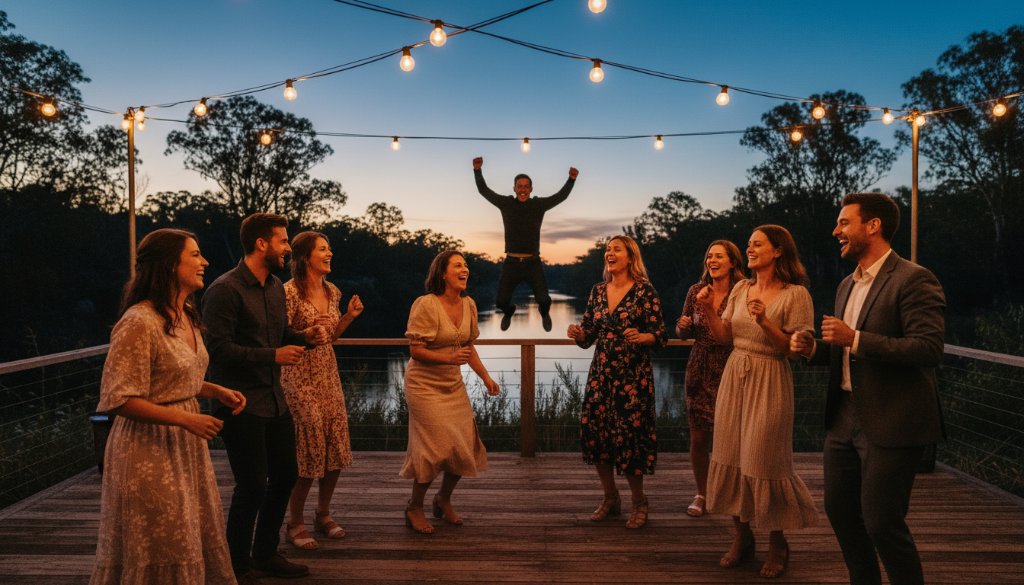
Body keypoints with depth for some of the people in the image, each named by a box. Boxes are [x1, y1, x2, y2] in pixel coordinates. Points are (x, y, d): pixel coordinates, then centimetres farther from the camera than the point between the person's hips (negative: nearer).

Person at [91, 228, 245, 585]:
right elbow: (120, 399, -20)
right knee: (162, 553, 5)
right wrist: (185, 419, -23)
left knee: (199, 540, 16)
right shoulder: (139, 322, -20)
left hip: (186, 443, 8)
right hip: (151, 450, -8)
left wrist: (217, 391, 4)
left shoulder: (186, 315, 8)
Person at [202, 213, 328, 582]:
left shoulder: (275, 287, 10)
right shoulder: (225, 290, -16)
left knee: (285, 476, 15)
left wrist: (304, 337, 0)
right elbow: (219, 348, -21)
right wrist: (273, 355, -24)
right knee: (253, 486, -2)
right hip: (241, 403, -8)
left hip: (274, 399, 9)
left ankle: (265, 554, 33)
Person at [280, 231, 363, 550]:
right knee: (308, 450, -3)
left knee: (336, 449, 8)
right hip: (300, 377, -7)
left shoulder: (332, 291, 9)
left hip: (329, 374, 7)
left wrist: (349, 316, 4)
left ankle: (323, 514, 27)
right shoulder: (290, 291, -13)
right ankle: (295, 524, 15)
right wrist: (309, 335, -25)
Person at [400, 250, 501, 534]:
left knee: (465, 446, 5)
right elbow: (415, 351, -18)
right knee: (437, 446, -8)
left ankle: (443, 499, 31)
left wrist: (486, 376, 5)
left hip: (454, 385, 7)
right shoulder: (426, 305, -17)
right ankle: (414, 507, 17)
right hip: (425, 384, -7)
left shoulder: (468, 305, 3)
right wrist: (449, 358, -31)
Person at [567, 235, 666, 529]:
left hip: (633, 375, -5)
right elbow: (588, 336, 12)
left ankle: (639, 502, 19)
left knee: (630, 435, -4)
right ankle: (610, 498, 25)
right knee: (593, 432, 4)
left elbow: (660, 335, -6)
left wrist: (641, 337, -26)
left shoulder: (644, 290, -5)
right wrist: (577, 334, -10)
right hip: (601, 373, 5)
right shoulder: (598, 291, 10)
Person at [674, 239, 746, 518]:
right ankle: (702, 494, 25)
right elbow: (683, 332, 14)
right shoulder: (696, 291, 6)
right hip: (699, 372, 3)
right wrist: (682, 326, -8)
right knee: (698, 437, 6)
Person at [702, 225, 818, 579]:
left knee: (764, 463, 0)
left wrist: (765, 322, -24)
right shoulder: (741, 288, 8)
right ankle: (742, 538, 25)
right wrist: (708, 310, -5)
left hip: (769, 382, -6)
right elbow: (725, 336, 10)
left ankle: (777, 544, 21)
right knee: (731, 457, 9)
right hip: (734, 376, 6)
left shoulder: (795, 294, -9)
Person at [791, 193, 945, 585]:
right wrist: (814, 349, 2)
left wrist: (855, 339, -24)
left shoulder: (913, 280, -12)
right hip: (844, 418, 8)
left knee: (881, 523, -1)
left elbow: (929, 349, -22)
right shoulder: (847, 285, 14)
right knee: (839, 510, 16)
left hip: (890, 423, -8)